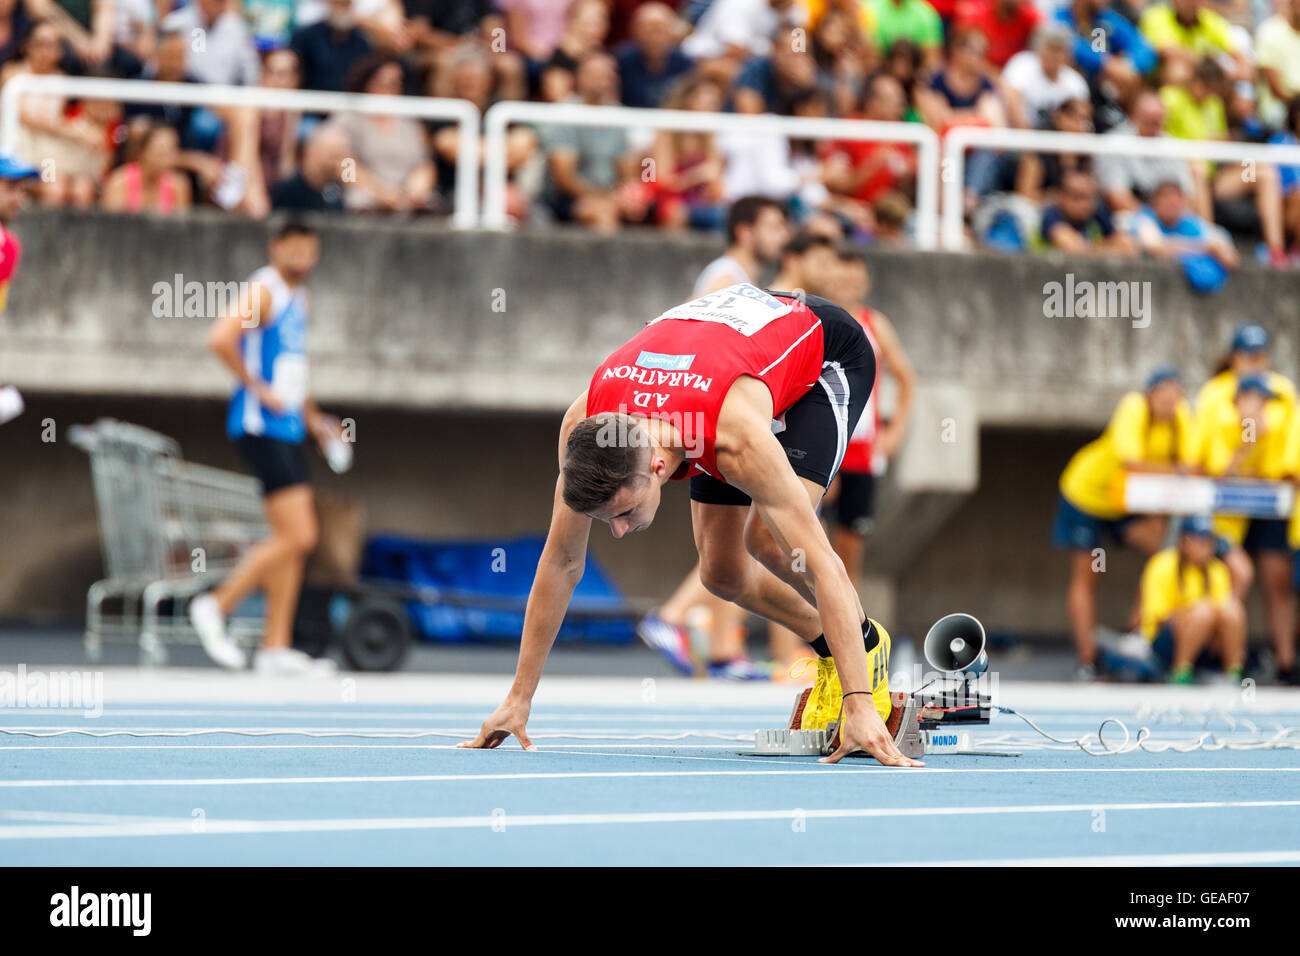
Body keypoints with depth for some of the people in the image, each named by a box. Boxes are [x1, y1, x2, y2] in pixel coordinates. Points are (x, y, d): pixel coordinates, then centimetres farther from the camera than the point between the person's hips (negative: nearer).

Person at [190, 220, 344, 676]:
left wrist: (313, 417, 22)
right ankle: (217, 605, -5)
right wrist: (258, 389, -19)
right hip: (261, 427, -9)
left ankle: (276, 648, 8)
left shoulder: (298, 297, 19)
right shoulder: (263, 291, -10)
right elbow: (220, 339, -24)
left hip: (287, 428, 9)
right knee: (298, 536, -14)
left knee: (292, 540, 6)